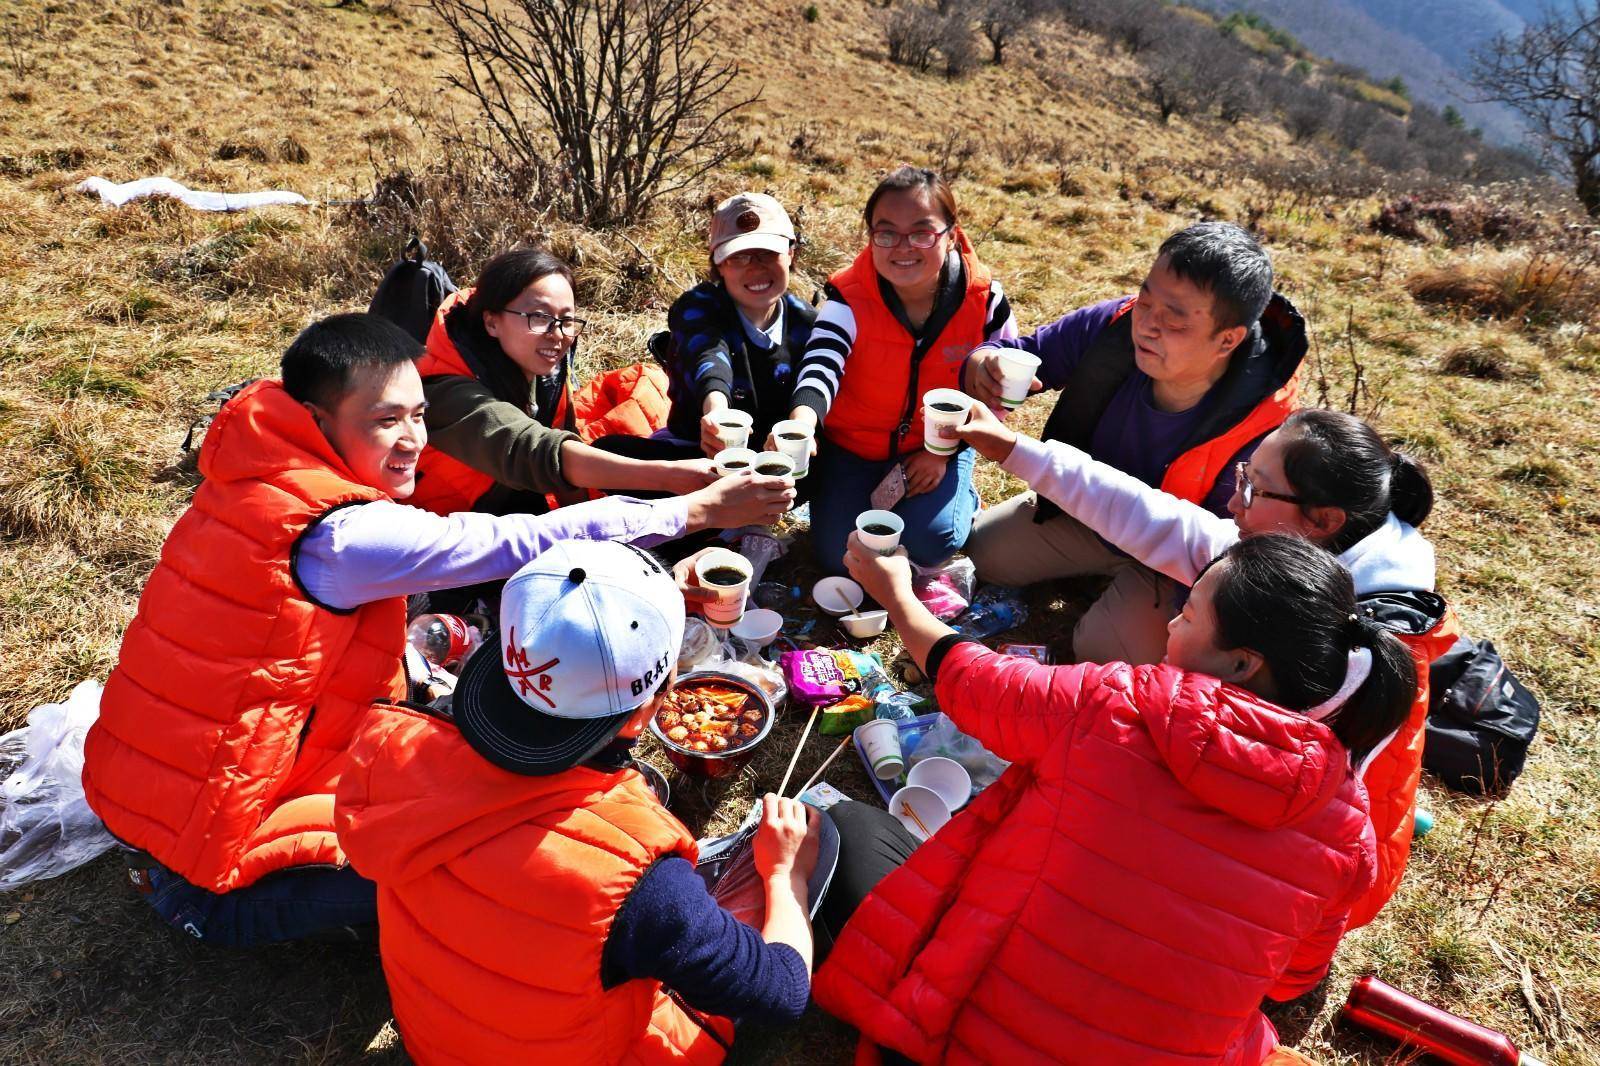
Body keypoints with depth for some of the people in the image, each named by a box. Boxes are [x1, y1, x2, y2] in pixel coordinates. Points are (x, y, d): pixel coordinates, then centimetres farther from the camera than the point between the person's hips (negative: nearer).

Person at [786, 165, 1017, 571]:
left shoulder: (984, 299, -16)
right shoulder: (849, 299, -22)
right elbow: (820, 367, -40)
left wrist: (943, 451, -11)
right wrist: (803, 423, -63)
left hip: (940, 446, 0)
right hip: (853, 446, 0)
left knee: (930, 542, -21)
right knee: (841, 553, -12)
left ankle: (961, 497, 13)